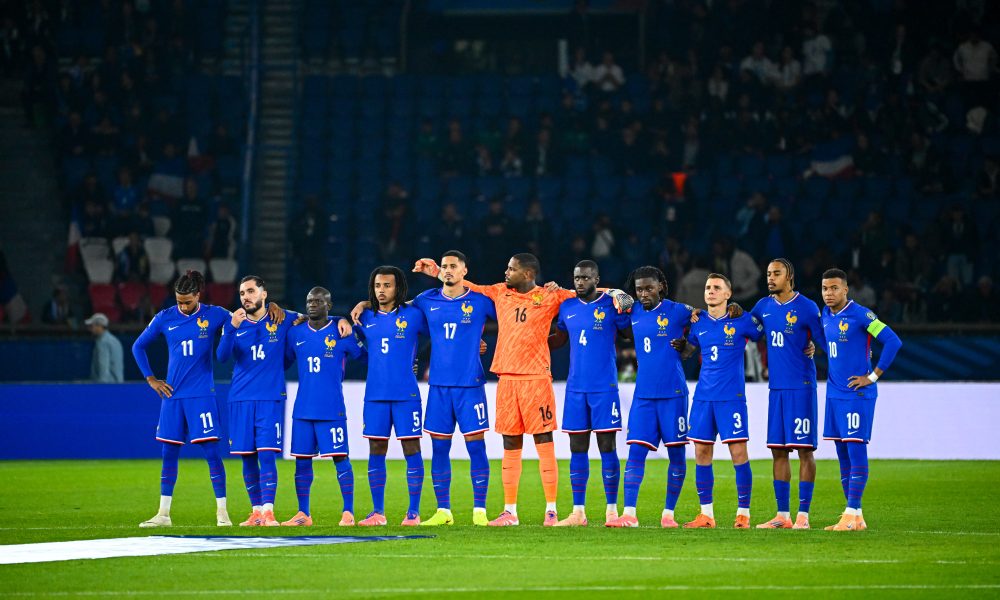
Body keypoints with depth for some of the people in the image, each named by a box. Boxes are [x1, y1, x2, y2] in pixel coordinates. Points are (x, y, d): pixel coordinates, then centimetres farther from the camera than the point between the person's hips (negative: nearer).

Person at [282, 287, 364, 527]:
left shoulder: (341, 333, -2)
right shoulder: (295, 334, 9)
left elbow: (364, 354, 7)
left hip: (332, 409, -4)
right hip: (303, 409, 4)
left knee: (340, 457, -5)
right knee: (302, 460, 5)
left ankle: (348, 513, -2)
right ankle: (303, 514, 13)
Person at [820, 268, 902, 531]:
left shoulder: (860, 315, -12)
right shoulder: (825, 315, 11)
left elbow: (893, 341, -16)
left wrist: (873, 376, -14)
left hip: (857, 394, -8)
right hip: (834, 394, 8)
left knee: (856, 453, -9)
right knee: (843, 457, 8)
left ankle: (852, 514, -10)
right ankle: (856, 517, 12)